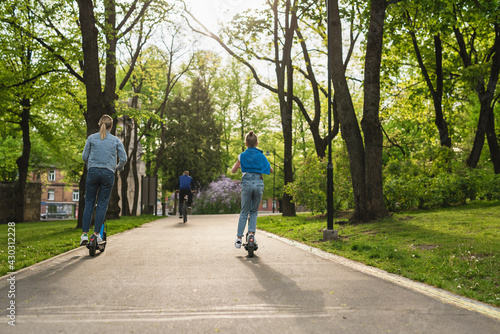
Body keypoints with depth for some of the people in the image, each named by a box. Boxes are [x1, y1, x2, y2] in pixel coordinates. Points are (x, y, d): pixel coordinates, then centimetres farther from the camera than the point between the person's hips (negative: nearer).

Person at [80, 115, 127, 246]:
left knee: (89, 203, 8)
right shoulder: (116, 140, 5)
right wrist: (118, 168, 21)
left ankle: (85, 234, 4)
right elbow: (123, 159, 2)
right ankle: (97, 233, 5)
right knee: (102, 204, 6)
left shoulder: (91, 138, 6)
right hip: (108, 173, -1)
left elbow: (84, 157, 7)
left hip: (93, 172, 1)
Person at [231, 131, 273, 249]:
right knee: (254, 212, 14)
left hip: (247, 183, -1)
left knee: (244, 212, 6)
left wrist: (237, 163, 25)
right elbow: (271, 170, 12)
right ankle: (251, 233, -4)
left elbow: (233, 170, 6)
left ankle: (239, 238, 0)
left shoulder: (242, 156, 3)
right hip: (259, 183, 1)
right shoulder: (261, 156, 6)